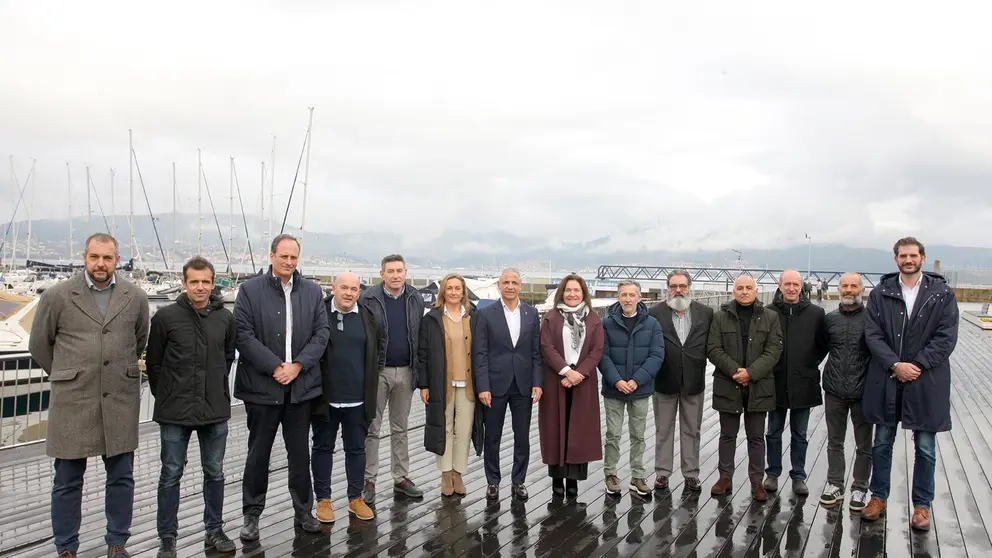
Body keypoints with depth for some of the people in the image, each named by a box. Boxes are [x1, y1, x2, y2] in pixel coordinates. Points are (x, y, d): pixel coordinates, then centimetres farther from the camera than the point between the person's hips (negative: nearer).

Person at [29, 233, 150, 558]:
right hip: (72, 401, -1)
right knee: (67, 480, 7)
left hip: (121, 401, 2)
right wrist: (68, 376, 13)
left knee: (121, 477, 9)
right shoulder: (57, 296, -2)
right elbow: (39, 345, 10)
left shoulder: (136, 298, 2)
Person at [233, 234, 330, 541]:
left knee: (300, 453, 11)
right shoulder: (250, 290, -2)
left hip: (302, 385, 2)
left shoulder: (313, 291, 6)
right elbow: (243, 335, -8)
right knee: (258, 453, 8)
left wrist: (297, 365, -10)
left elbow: (321, 333, 3)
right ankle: (252, 515, 22)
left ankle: (303, 511, 24)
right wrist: (275, 366, -15)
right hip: (262, 385, -2)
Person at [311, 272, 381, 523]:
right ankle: (323, 500, 21)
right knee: (323, 448, 9)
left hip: (358, 398, 2)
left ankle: (356, 498, 24)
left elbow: (380, 342, 20)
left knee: (356, 448, 12)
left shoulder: (368, 317, 2)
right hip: (325, 396, -2)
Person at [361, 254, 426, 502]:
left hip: (405, 372, 3)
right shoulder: (369, 298, -6)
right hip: (377, 372, -3)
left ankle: (401, 478, 22)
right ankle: (368, 480, 13)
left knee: (400, 429, 13)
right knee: (371, 428, 4)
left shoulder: (416, 300, 4)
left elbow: (420, 337, 6)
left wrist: (418, 373, 2)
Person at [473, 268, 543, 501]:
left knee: (522, 438, 8)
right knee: (492, 438, 9)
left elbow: (536, 352, 5)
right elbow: (480, 354, -5)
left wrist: (537, 383, -3)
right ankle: (492, 482, 23)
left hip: (523, 385, 2)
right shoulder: (486, 314, -3)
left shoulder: (532, 313, 4)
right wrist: (482, 387, -11)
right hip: (495, 385, -2)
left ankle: (519, 481, 23)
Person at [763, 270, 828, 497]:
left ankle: (798, 476, 23)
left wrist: (813, 363, 1)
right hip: (776, 383, 0)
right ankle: (773, 474, 25)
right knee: (774, 433, 12)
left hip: (803, 383, 0)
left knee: (799, 435, 12)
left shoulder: (815, 313, -3)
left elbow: (823, 344, 7)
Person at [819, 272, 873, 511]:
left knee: (864, 444, 9)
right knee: (835, 442, 13)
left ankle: (860, 489, 21)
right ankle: (834, 484, 25)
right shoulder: (830, 319, 4)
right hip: (834, 391, 3)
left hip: (863, 392, -3)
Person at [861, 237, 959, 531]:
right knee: (882, 443, 13)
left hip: (926, 382, -1)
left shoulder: (942, 293, -2)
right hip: (886, 380, 1)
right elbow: (873, 335, -3)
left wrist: (916, 366, -15)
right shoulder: (880, 293, 2)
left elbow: (946, 337, -7)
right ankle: (878, 496, 27)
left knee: (925, 448, 8)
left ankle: (922, 504, 23)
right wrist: (895, 365, -15)